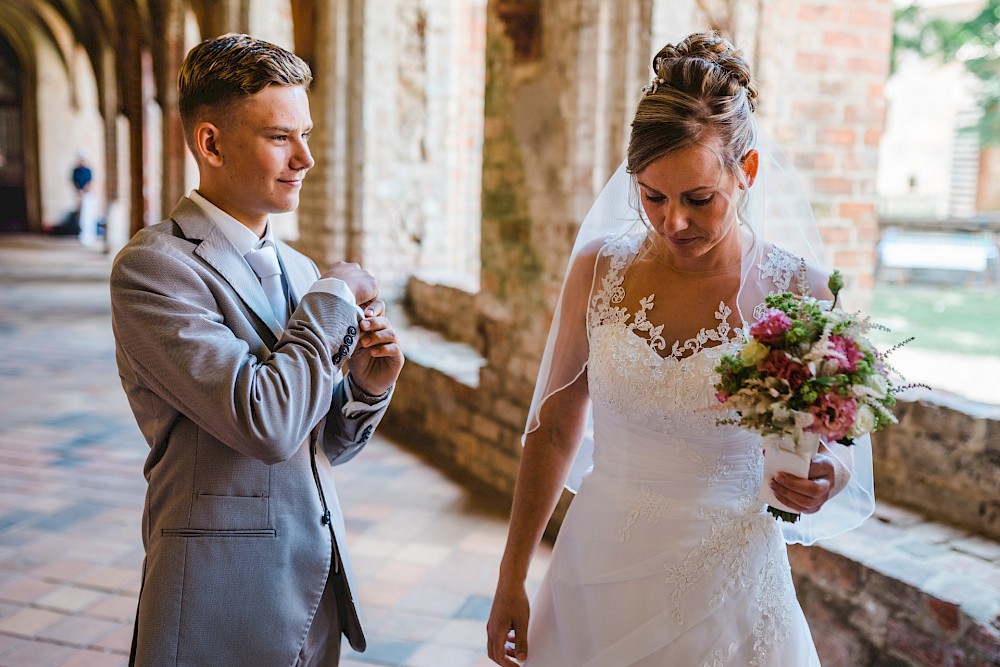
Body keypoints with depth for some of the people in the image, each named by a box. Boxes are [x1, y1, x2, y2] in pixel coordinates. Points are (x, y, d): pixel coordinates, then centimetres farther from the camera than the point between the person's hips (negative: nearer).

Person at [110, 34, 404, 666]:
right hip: (224, 603, -6)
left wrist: (366, 387, -9)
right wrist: (335, 298, -15)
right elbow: (265, 425, -26)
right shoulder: (153, 266, -15)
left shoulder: (299, 270, 6)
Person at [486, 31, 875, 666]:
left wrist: (826, 478, -22)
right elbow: (555, 429, 2)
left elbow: (836, 445, 2)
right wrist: (512, 580, 3)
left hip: (725, 590, -2)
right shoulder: (598, 269, -6)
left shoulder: (797, 295, -12)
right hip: (597, 576, 2)